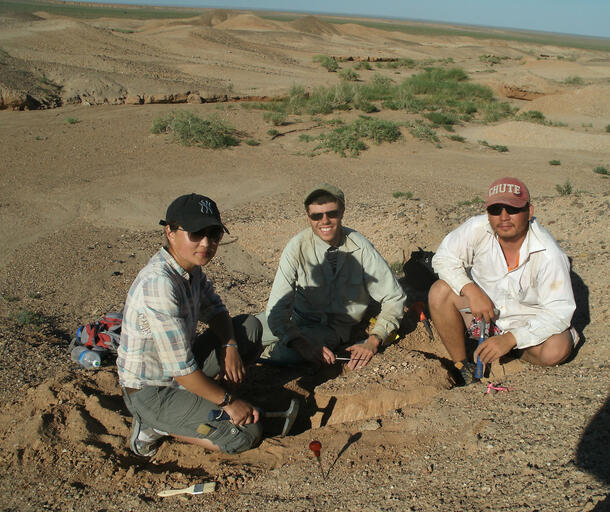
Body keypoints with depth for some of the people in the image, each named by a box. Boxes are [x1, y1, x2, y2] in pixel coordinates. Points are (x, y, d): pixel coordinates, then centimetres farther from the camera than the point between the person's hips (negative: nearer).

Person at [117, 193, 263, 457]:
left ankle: (205, 405, 5)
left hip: (183, 371, 9)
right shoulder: (159, 283, -31)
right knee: (248, 433, -14)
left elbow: (214, 310, 12)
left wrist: (230, 346, -9)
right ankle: (155, 427, 0)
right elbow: (181, 369, -29)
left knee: (250, 326, 5)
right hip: (150, 393, -9)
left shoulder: (191, 265, -4)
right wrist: (228, 401, -17)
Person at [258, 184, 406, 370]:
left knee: (284, 354, -30)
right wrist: (302, 344, -35)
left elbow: (394, 298, -10)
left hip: (337, 326, -1)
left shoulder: (361, 248, -15)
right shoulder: (297, 247, -15)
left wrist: (373, 341, -25)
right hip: (298, 318, 2)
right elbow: (277, 308, -18)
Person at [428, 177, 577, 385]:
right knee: (440, 291, -24)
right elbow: (444, 257, -12)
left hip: (528, 320, -2)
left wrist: (510, 339, -35)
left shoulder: (549, 254, -25)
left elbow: (560, 310, -25)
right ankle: (462, 366, -7)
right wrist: (471, 291, -29)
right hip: (481, 306, 2)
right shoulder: (478, 228, -20)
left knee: (556, 349, -31)